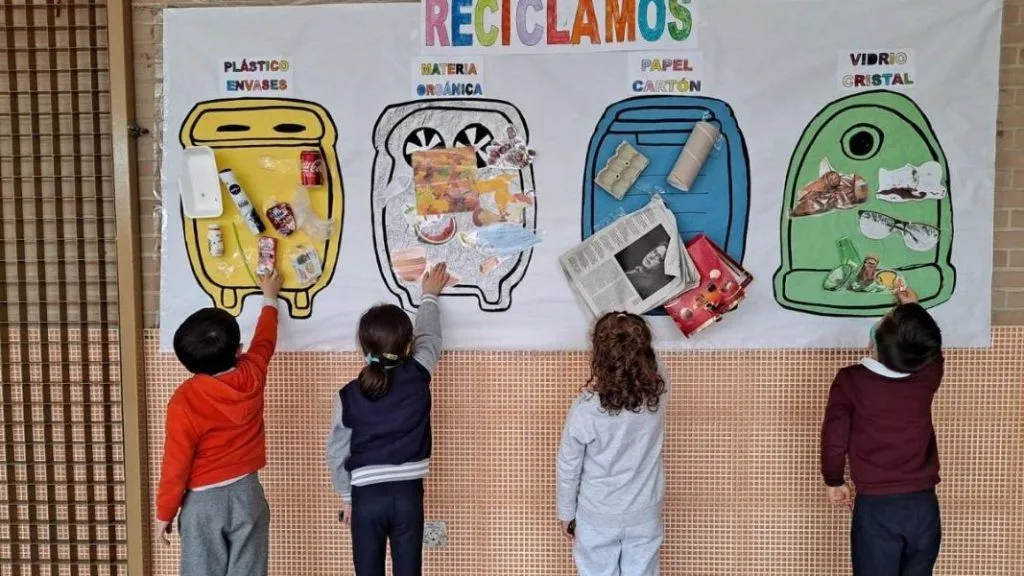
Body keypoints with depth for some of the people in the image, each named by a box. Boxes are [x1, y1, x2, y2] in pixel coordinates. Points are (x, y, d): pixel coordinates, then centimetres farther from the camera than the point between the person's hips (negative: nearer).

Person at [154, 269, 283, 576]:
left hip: (203, 501, -3)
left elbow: (176, 463, -13)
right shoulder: (252, 376, -8)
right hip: (246, 493, 3)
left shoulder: (185, 399, -18)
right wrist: (270, 298, 30)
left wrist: (164, 513, 1)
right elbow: (264, 341, 14)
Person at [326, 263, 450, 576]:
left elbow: (337, 453, 2)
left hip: (367, 496, 0)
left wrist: (347, 497, 16)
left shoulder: (348, 395, -7)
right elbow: (429, 337, 11)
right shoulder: (417, 377, -9)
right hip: (408, 494, 0)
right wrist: (430, 295, 27)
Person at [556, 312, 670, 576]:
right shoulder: (658, 393, -18)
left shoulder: (585, 410, -24)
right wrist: (633, 332, 9)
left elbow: (568, 469, -11)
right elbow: (655, 365, 7)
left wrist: (566, 513, 4)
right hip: (644, 517, 3)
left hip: (597, 519, -2)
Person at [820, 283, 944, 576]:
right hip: (923, 505, 3)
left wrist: (834, 481, 6)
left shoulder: (850, 380, -14)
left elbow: (834, 440, -12)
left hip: (876, 507, -3)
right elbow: (931, 350, 20)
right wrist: (913, 309, 32)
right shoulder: (928, 376, -5)